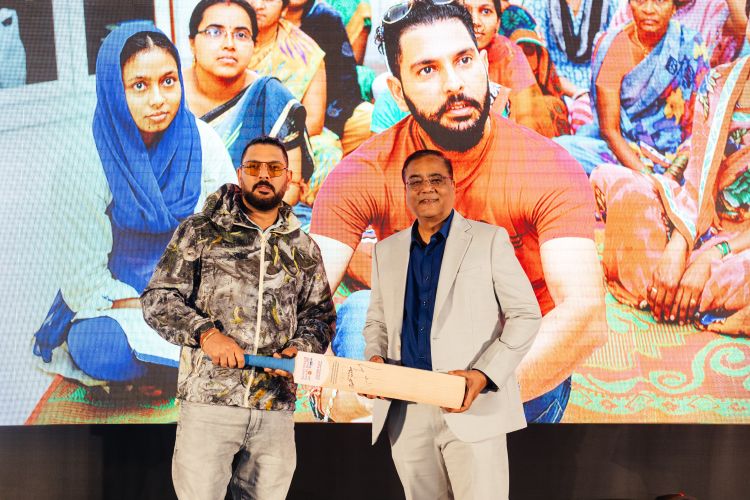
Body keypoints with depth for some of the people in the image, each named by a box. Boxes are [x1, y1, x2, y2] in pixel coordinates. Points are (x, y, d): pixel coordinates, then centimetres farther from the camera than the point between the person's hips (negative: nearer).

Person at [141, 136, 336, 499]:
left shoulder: (304, 250, 13)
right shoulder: (200, 231, 4)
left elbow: (320, 315, 18)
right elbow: (157, 299, 2)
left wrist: (300, 349, -4)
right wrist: (205, 332, -15)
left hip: (277, 408, 3)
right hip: (208, 401, -3)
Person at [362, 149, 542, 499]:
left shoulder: (489, 240, 2)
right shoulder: (386, 251, 14)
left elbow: (525, 314, -1)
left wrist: (484, 375, -14)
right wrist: (375, 358, -2)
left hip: (472, 407, -3)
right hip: (405, 412, 4)